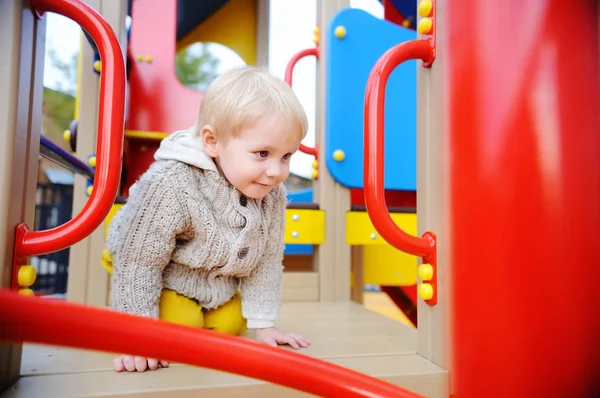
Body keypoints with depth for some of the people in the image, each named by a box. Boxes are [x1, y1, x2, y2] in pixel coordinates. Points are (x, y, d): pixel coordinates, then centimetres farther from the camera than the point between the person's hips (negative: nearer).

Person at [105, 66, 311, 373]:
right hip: (164, 280, -4)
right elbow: (139, 262, -30)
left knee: (231, 325, -2)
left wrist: (262, 324, -7)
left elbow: (267, 262, -10)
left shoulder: (273, 196, -22)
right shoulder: (172, 186, -40)